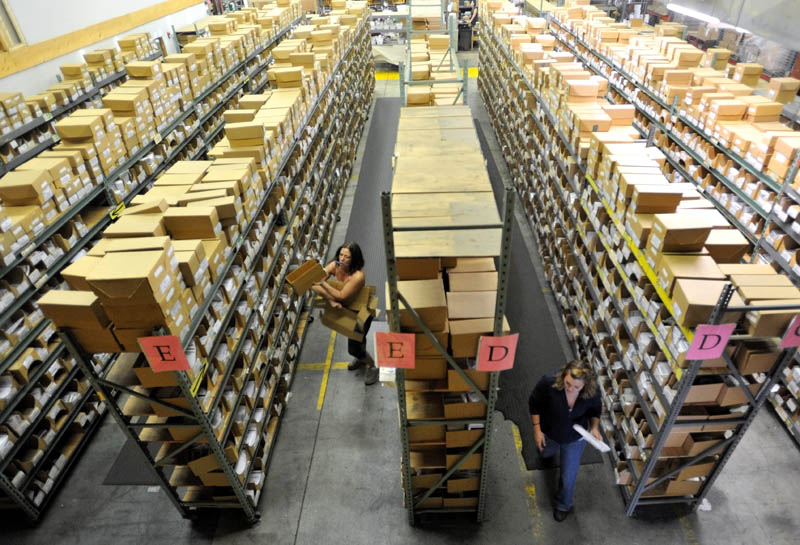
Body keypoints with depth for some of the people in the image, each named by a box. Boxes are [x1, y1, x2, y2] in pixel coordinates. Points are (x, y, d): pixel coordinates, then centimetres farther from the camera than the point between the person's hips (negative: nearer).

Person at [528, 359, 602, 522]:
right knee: (545, 453, 33)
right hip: (549, 433, 0)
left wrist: (594, 427, -23)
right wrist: (537, 429, -16)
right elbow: (534, 403, -18)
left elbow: (595, 410, -6)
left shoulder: (593, 392, -31)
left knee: (568, 477, 11)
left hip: (575, 439, 0)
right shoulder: (548, 383, -39)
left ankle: (564, 505, 44)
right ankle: (549, 449, 71)